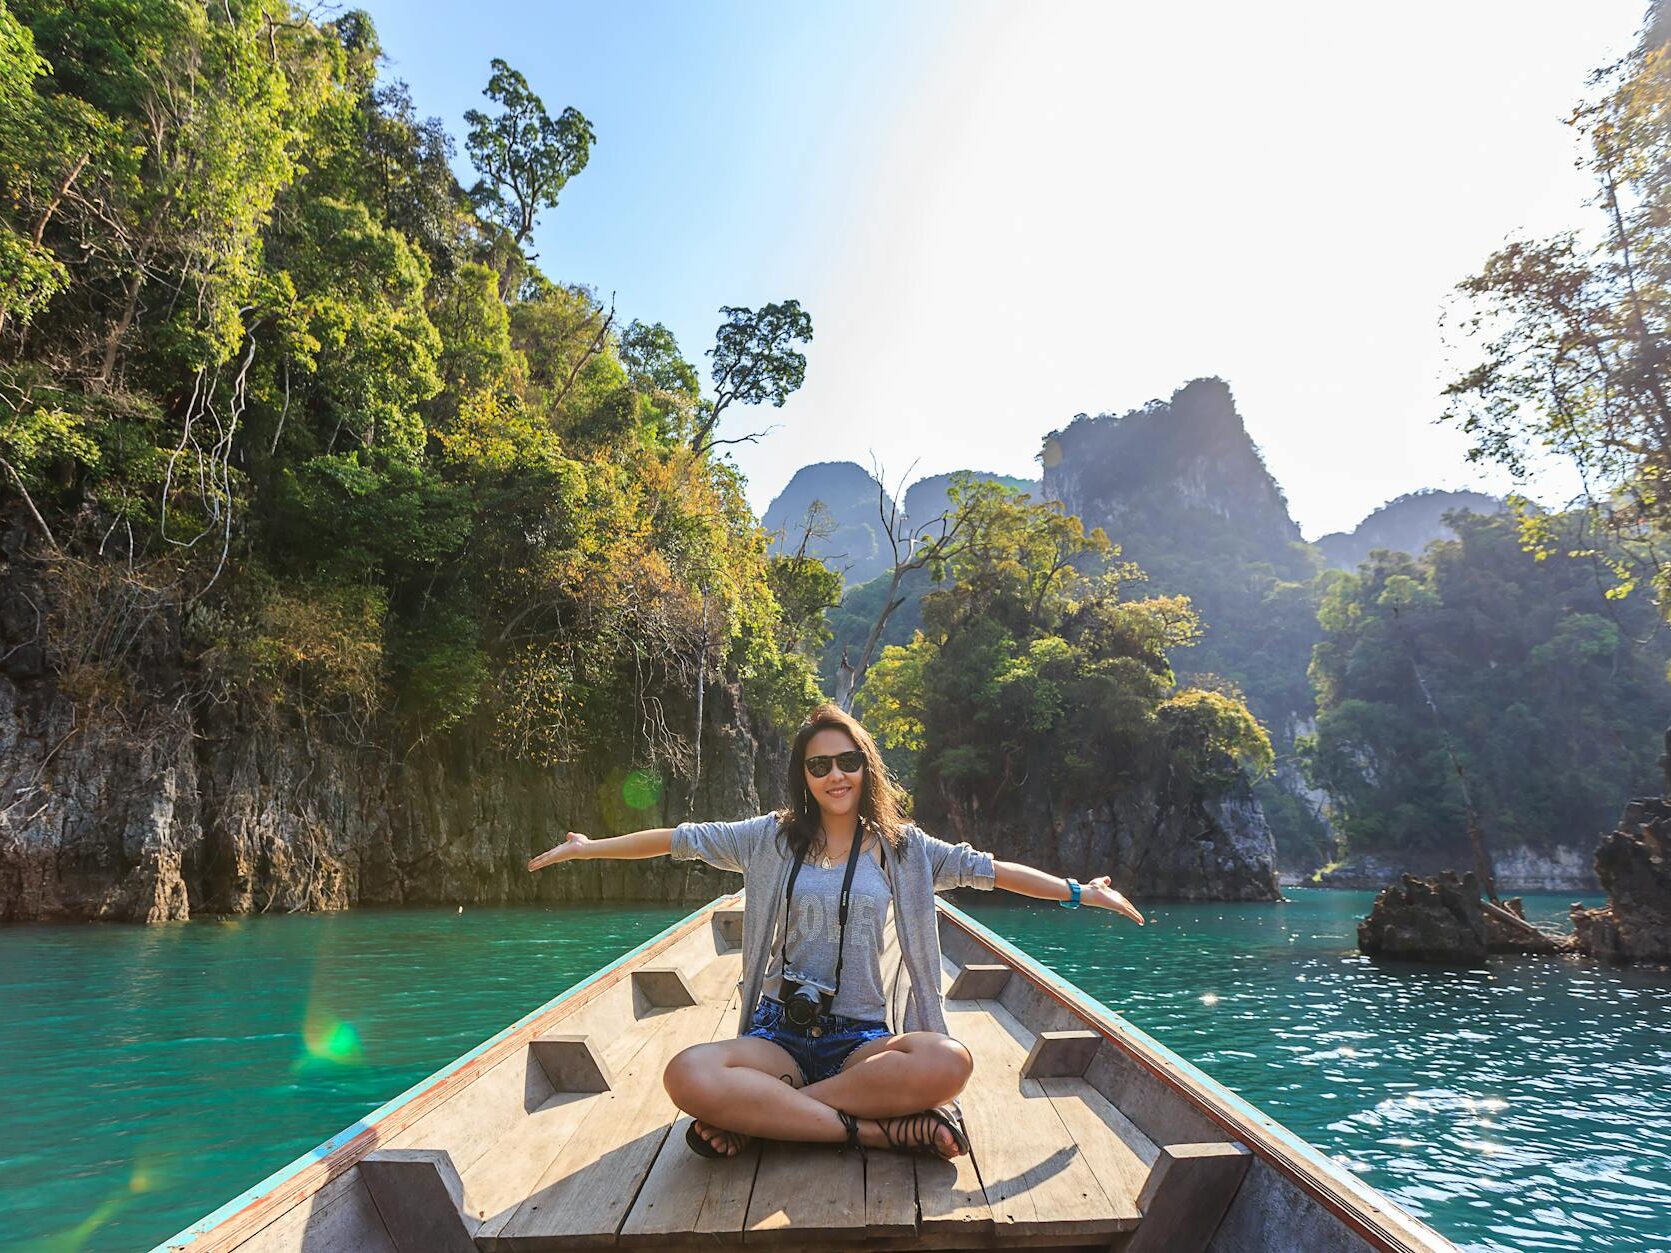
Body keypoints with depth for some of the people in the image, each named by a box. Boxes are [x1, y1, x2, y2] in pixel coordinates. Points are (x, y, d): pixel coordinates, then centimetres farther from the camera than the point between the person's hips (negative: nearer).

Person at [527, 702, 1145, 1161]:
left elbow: (989, 870, 6)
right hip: (780, 1033, 0)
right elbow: (679, 839, 8)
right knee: (688, 1076, -32)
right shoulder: (772, 837, 5)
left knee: (949, 1062, -33)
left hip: (862, 1038, 1)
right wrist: (588, 847, 9)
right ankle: (877, 1128, -23)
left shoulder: (900, 846, 6)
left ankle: (756, 1115, -20)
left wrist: (1079, 891, 4)